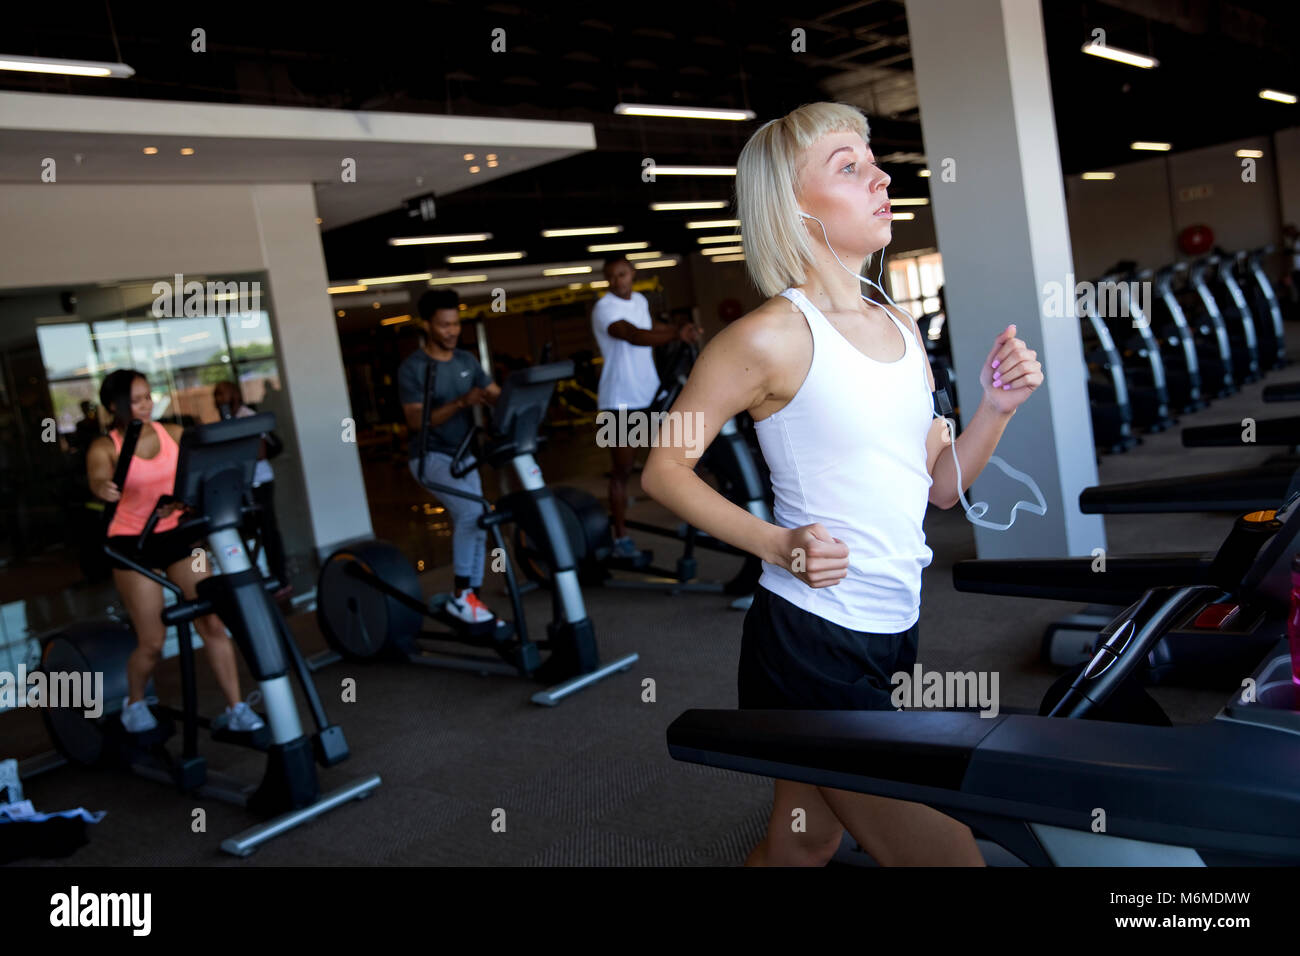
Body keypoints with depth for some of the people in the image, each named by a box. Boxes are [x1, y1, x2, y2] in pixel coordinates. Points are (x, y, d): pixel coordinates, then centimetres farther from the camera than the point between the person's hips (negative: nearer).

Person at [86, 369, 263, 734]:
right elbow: (98, 478, -27)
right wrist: (104, 489, -50)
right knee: (152, 642, 1)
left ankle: (236, 708, 5)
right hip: (134, 544, -3)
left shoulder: (173, 434, 2)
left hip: (179, 534, 3)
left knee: (213, 623, -4)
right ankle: (134, 704, 31)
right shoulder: (105, 447, -7)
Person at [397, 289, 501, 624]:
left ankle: (470, 600, 18)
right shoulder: (412, 368, -11)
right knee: (471, 512, -26)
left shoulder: (466, 361, 7)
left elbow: (497, 395, 0)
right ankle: (460, 595, -14)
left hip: (463, 455, 7)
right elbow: (416, 420, -19)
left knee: (474, 526, 6)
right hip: (431, 457, -7)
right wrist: (460, 402, -29)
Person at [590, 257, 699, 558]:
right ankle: (621, 538, 5)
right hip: (620, 400, -7)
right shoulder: (604, 309, -15)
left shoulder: (640, 301, 11)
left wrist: (677, 329, 20)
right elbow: (634, 336, -34)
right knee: (622, 471, -2)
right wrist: (676, 335, -47)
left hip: (651, 393, 7)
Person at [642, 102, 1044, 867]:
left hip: (893, 633, 8)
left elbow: (939, 485, 14)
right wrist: (775, 543, -20)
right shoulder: (774, 336, -14)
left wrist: (999, 408, -2)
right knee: (947, 855, 1)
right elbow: (664, 468, -10)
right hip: (810, 646, -7)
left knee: (802, 847, 21)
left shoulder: (900, 330, 9)